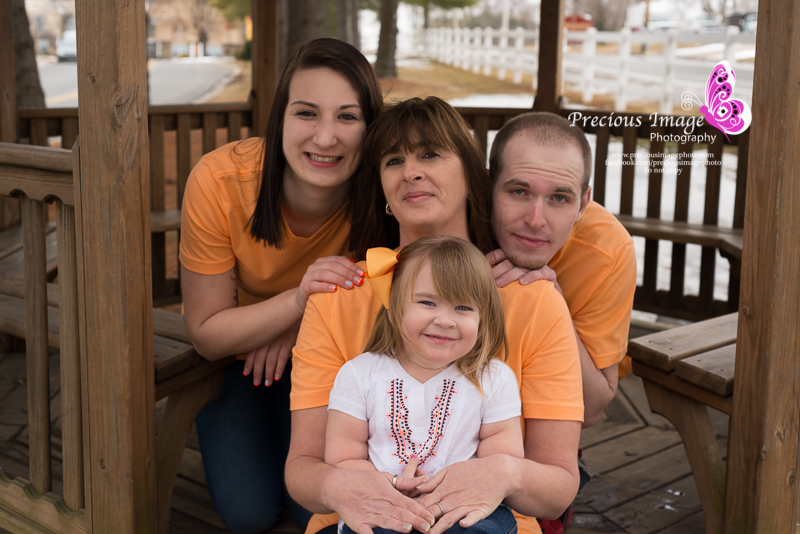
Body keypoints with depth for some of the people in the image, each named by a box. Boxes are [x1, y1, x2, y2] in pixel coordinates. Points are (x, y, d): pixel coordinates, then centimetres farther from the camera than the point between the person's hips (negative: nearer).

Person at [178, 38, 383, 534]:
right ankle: (228, 437, 20)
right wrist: (299, 298, -38)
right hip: (233, 353, -1)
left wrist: (300, 327, -25)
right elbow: (208, 333, -22)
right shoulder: (220, 182, -31)